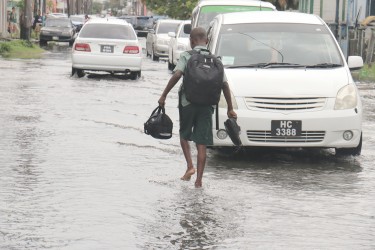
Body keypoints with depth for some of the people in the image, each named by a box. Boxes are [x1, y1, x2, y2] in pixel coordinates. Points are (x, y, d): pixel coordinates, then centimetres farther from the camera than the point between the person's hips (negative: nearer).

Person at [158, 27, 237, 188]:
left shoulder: (186, 56, -3)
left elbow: (177, 75, -18)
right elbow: (224, 85, 6)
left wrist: (163, 96, -14)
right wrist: (230, 108, 12)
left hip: (188, 102, -2)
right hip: (207, 104, 2)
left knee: (184, 134, 20)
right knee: (202, 142, 3)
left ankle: (190, 166, 2)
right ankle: (199, 179, 0)